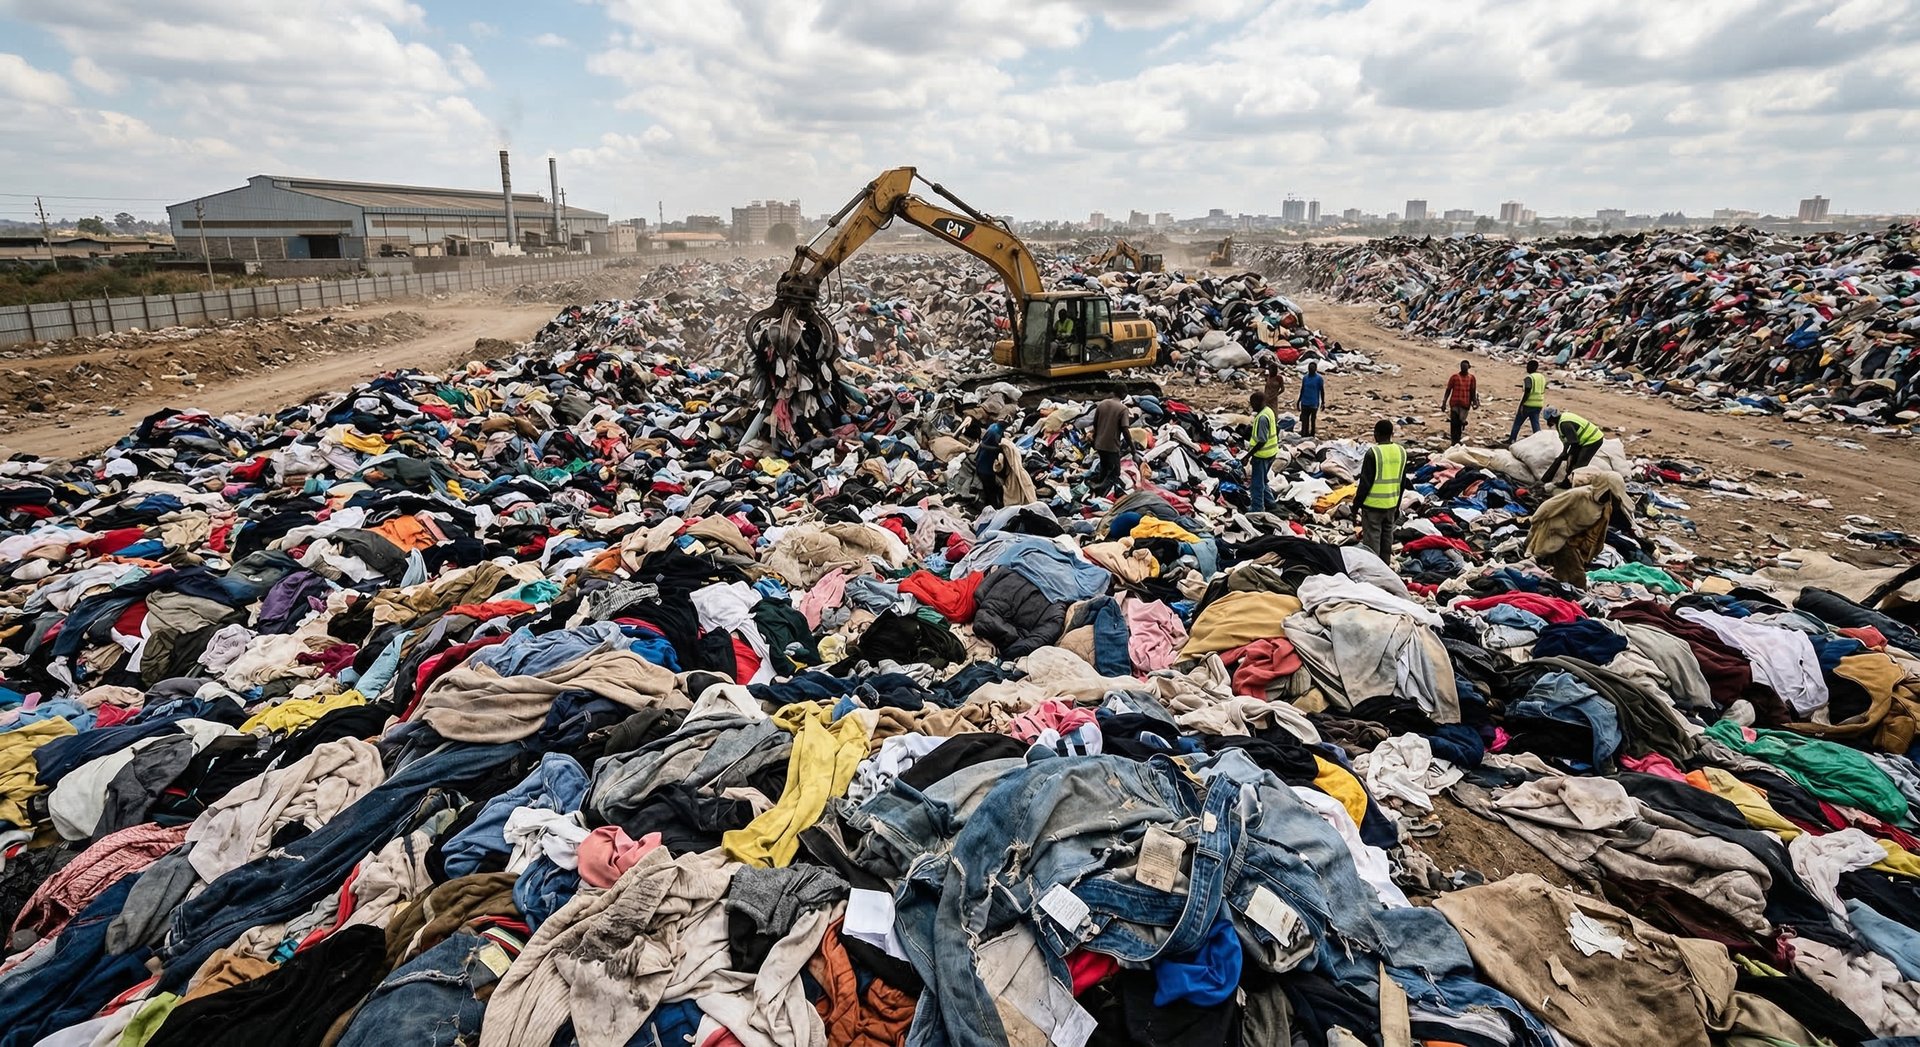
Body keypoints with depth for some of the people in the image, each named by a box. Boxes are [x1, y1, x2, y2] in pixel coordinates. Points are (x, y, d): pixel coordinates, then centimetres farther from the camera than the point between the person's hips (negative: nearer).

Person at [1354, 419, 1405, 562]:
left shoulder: (1373, 452, -16)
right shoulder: (1401, 451, 4)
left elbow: (1365, 482, -14)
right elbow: (1403, 482, 12)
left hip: (1373, 504, -6)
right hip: (1392, 505, 6)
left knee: (1372, 539, 0)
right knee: (1387, 537, 17)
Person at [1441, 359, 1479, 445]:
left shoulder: (1471, 378, 7)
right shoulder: (1454, 377, 3)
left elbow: (1473, 391, 11)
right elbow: (1448, 390, 5)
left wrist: (1474, 401, 1)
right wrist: (1444, 402, 1)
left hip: (1465, 404, 1)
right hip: (1454, 403, -1)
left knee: (1460, 422, 4)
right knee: (1454, 423, -6)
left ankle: (1458, 440, 12)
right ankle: (1453, 441, -6)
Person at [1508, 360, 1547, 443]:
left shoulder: (1529, 378, -13)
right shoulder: (1542, 377, 12)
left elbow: (1527, 393, -19)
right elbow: (1542, 392, 16)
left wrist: (1521, 405, -16)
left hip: (1528, 404, -7)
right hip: (1538, 405, 7)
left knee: (1517, 422, 7)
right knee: (1536, 423, 6)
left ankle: (1511, 440, 15)